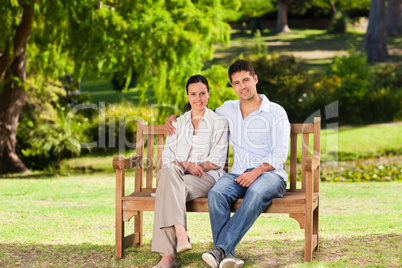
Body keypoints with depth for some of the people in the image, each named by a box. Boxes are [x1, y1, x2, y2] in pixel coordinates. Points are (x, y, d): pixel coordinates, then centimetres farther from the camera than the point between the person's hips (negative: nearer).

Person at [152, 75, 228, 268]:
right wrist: (185, 165, -10)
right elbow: (167, 157, 11)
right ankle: (180, 234, -50)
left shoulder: (219, 122, 11)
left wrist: (197, 167, -14)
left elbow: (217, 161, 3)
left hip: (207, 178, -3)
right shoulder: (178, 123, 22)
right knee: (168, 171, -37)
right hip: (177, 176, 3)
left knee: (168, 187, -35)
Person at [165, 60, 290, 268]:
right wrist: (176, 117, 18)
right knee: (216, 193, -32)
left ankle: (221, 248, -46)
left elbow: (280, 155, -3)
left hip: (270, 173, -3)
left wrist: (257, 171, -19)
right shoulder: (227, 110, 17)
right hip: (238, 173, 3)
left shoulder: (276, 112, 5)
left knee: (256, 192, -40)